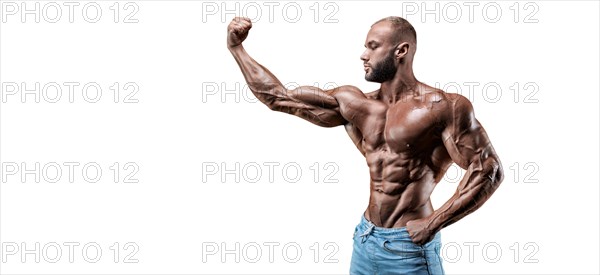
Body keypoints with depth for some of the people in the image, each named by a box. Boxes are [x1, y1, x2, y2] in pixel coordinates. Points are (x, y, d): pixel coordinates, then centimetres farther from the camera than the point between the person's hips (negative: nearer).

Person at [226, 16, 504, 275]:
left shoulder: (442, 107, -12)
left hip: (410, 247, -6)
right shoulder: (353, 104, 4)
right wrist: (237, 49, 9)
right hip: (365, 240, 6)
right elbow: (278, 97, 8)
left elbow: (488, 169, -14)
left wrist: (433, 223, -17)